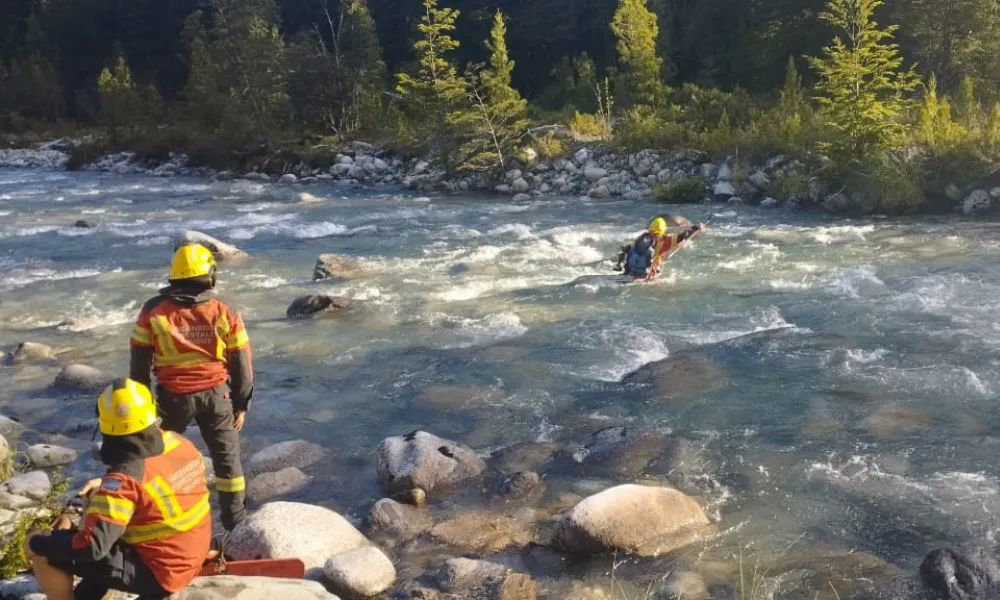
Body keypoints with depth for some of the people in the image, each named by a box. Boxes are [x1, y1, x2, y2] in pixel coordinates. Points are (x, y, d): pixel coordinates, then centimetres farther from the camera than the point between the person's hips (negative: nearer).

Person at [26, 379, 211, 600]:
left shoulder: (125, 478, -26)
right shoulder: (179, 443, -5)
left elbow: (92, 547, -27)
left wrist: (37, 543, -12)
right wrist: (106, 485, 13)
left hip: (157, 572, -8)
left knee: (43, 552, -6)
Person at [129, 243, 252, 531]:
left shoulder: (153, 312, -6)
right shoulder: (225, 314, -6)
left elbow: (139, 364, -1)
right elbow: (242, 366, -2)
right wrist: (241, 405, 9)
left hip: (173, 396, 0)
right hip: (217, 394, 0)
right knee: (227, 457, 14)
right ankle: (235, 522, 21)